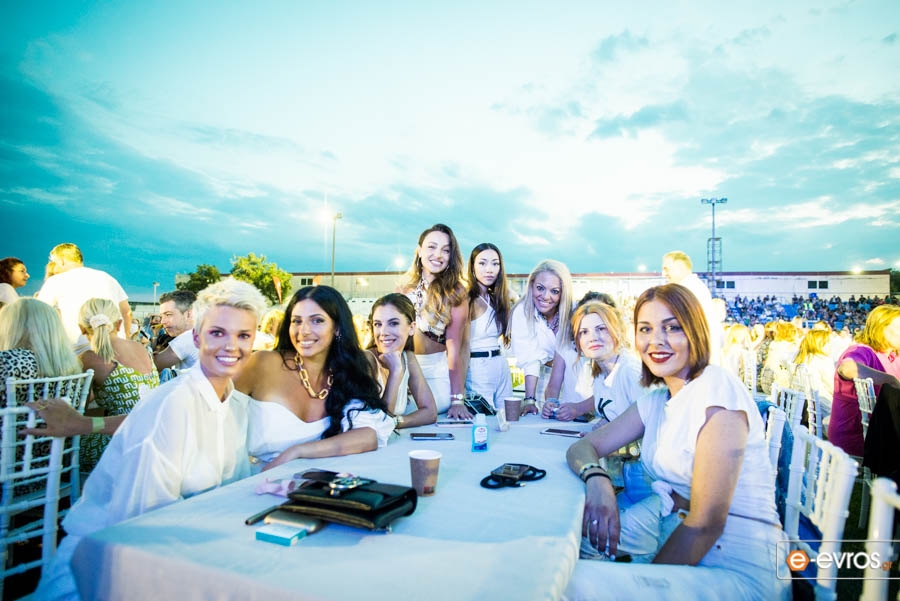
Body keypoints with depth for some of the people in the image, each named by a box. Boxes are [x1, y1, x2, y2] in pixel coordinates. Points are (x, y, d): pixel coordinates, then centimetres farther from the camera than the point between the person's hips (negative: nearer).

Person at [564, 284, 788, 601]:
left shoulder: (716, 390, -17)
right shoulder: (656, 399, 7)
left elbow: (706, 522, -21)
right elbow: (582, 447, 5)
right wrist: (596, 478, -18)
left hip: (736, 567, -7)